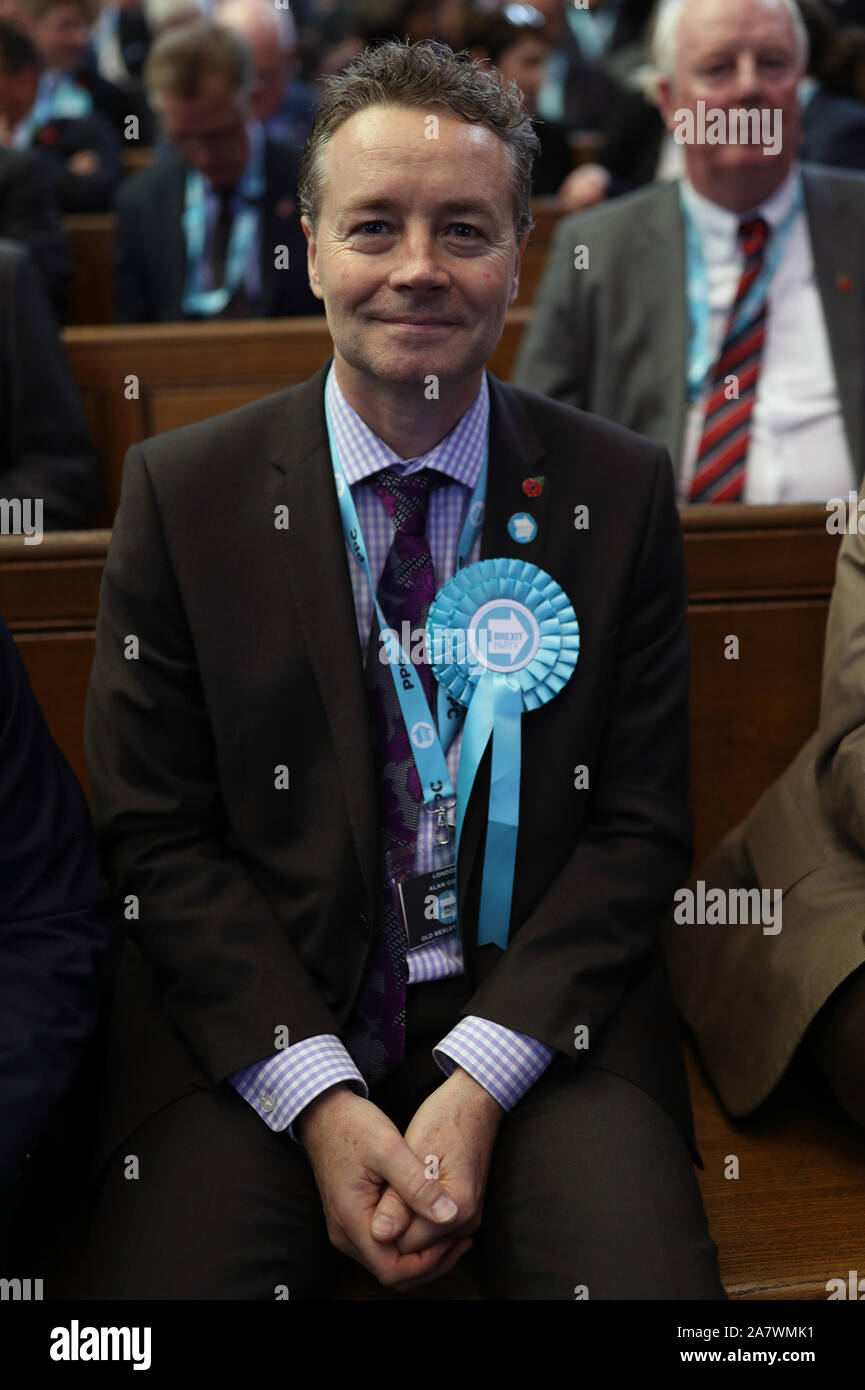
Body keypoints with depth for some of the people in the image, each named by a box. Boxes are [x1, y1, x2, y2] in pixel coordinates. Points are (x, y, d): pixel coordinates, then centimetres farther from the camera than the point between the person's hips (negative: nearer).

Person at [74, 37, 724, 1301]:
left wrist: (483, 1079, -11)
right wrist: (315, 1097, -11)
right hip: (253, 1039, 0)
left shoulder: (623, 492, 1)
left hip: (539, 1024, 1)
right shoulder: (179, 489, 0)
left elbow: (639, 827, 1)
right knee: (159, 1269, -22)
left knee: (649, 1268, -22)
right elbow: (155, 832, -1)